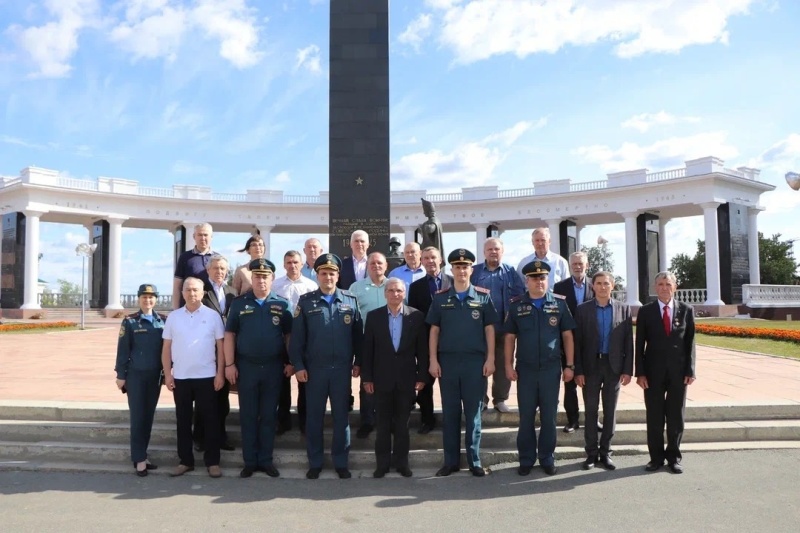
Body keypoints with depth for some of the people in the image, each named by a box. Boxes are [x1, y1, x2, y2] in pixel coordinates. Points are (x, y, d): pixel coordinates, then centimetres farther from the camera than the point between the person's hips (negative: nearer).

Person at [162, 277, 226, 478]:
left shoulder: (213, 316, 0)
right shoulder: (173, 317, 6)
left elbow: (221, 346, 0)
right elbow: (166, 348, 7)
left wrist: (220, 373, -5)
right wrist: (167, 374, 1)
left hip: (207, 376, -2)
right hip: (180, 377, 2)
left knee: (210, 420, 3)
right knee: (183, 421, 10)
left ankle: (212, 462, 12)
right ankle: (185, 461, 21)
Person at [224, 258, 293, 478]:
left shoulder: (282, 304, 1)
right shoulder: (239, 303, 1)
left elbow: (289, 335, 4)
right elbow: (230, 335, 1)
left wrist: (291, 362, -2)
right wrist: (229, 364, -5)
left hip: (273, 366, 0)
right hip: (246, 366, 0)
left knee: (269, 415, 8)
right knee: (248, 415, 7)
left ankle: (266, 460, 19)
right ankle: (249, 461, 17)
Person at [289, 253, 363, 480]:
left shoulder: (350, 300, 3)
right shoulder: (305, 301, 0)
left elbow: (358, 335, 5)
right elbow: (297, 337, -1)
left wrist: (358, 362, 2)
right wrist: (298, 366, -6)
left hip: (342, 368, 1)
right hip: (314, 368, 0)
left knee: (341, 416, 9)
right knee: (314, 416, 8)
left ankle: (341, 462, 22)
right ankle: (315, 463, 21)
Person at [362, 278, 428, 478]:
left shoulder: (416, 316, -1)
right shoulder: (373, 316, 0)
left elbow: (422, 349, 1)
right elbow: (367, 349, 0)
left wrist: (422, 377, -2)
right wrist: (366, 378, -3)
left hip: (406, 379, 0)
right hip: (382, 379, 0)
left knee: (402, 423, 10)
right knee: (383, 424, 8)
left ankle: (402, 462, 21)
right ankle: (382, 463, 19)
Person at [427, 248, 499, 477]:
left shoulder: (483, 296, 2)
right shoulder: (440, 298, 4)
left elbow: (489, 329, 3)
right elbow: (434, 331, 5)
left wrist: (490, 359, -4)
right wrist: (433, 360, -2)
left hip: (475, 361, -1)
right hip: (447, 361, 1)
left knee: (473, 413, 6)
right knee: (449, 412, 8)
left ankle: (474, 460, 16)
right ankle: (451, 460, 17)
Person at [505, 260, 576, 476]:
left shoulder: (559, 303, 1)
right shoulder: (516, 305, 2)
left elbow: (567, 335, 3)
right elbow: (510, 337, 4)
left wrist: (569, 365, 0)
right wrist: (508, 365, -3)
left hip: (551, 368, 0)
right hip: (525, 368, 0)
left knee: (549, 416, 8)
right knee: (526, 416, 8)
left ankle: (547, 459, 22)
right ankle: (526, 460, 19)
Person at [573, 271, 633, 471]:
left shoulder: (623, 309, 3)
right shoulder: (583, 309, -1)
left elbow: (628, 342, 2)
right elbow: (577, 342, -2)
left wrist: (628, 370, -3)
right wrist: (578, 370, -7)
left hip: (614, 366, 1)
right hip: (591, 366, -1)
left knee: (610, 411, 8)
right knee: (591, 411, 5)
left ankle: (605, 452, 19)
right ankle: (591, 453, 15)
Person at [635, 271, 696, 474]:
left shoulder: (686, 310, 4)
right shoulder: (645, 311, 2)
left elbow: (690, 342, 3)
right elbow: (640, 344, 0)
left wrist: (690, 371, -3)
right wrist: (640, 372, -6)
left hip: (678, 371, 1)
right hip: (653, 371, 0)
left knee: (676, 417, 7)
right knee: (654, 417, 5)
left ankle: (674, 457, 20)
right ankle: (656, 457, 16)